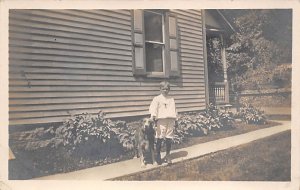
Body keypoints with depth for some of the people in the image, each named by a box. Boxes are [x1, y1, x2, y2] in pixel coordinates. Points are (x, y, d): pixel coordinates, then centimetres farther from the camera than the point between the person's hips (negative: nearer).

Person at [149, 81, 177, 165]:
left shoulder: (171, 99, 14)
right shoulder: (157, 99, 1)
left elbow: (174, 110, 16)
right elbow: (153, 108, -14)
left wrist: (174, 120, 12)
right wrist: (152, 116, -31)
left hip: (170, 120, 4)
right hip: (161, 120, -3)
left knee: (169, 139, 7)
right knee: (159, 139, 0)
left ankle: (167, 156, 21)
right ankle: (158, 156, 14)